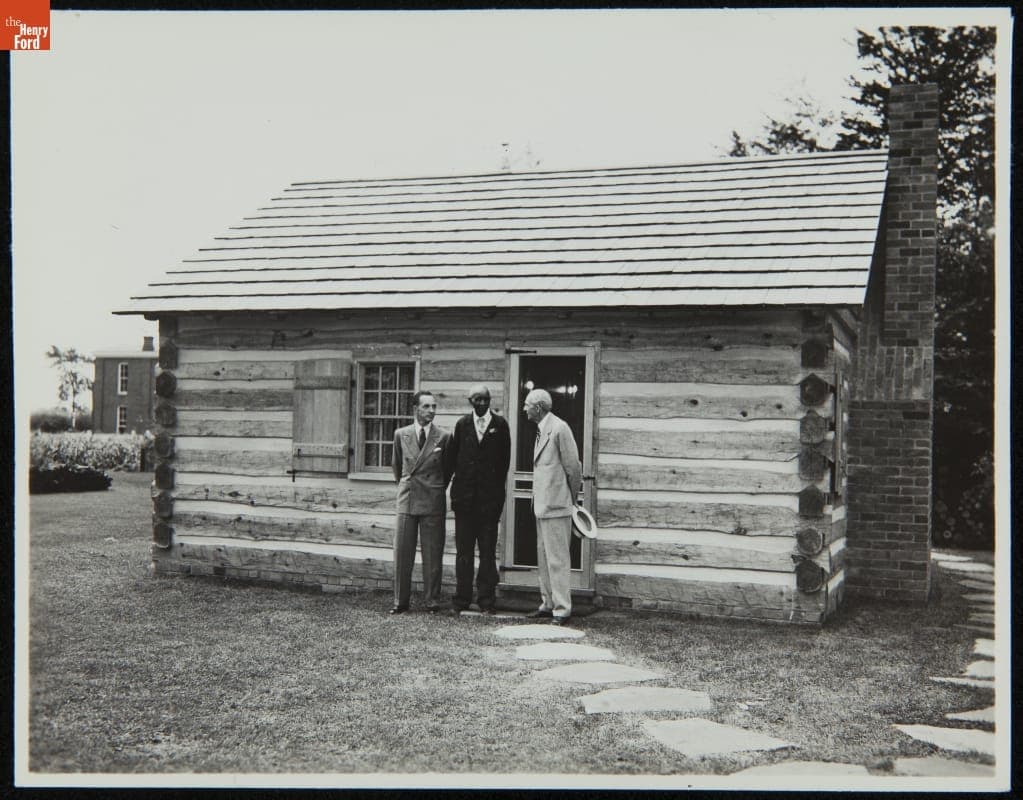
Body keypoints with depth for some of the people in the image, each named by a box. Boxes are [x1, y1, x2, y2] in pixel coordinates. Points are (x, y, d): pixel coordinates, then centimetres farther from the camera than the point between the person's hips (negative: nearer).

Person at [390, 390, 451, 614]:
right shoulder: (401, 435, 6)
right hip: (407, 500, 2)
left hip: (433, 502, -2)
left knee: (432, 555, 2)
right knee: (402, 553, 5)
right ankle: (401, 601, 13)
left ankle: (432, 601, 11)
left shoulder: (444, 437, 0)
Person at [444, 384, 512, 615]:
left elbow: (505, 459, 3)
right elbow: (450, 457, 8)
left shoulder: (500, 424, 2)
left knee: (488, 552, 4)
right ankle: (461, 600, 12)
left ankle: (486, 601, 10)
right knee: (463, 551, 6)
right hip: (464, 496, 1)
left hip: (490, 498, -1)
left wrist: (497, 488, 1)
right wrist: (446, 485, 4)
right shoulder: (462, 424, 6)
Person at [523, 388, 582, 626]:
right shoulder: (542, 430, 13)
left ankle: (562, 610, 0)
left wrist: (572, 498, -3)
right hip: (542, 505, 10)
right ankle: (548, 604, 24)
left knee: (557, 559, -6)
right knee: (544, 558, 15)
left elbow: (573, 467, -13)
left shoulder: (559, 428, -15)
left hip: (556, 506, -10)